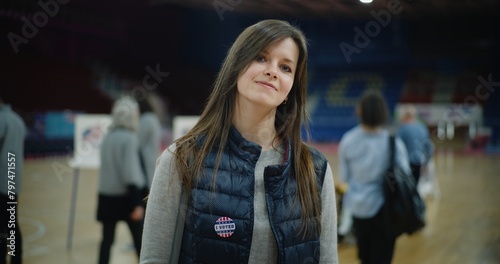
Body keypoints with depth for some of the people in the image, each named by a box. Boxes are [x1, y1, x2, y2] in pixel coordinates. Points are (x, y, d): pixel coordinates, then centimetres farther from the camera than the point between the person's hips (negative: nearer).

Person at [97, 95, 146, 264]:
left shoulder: (107, 137, 4)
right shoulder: (130, 138, -13)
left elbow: (107, 167, 11)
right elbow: (130, 173, -18)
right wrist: (137, 203, -16)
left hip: (107, 196, 5)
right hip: (125, 196, -5)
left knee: (107, 239, 8)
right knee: (139, 239, 11)